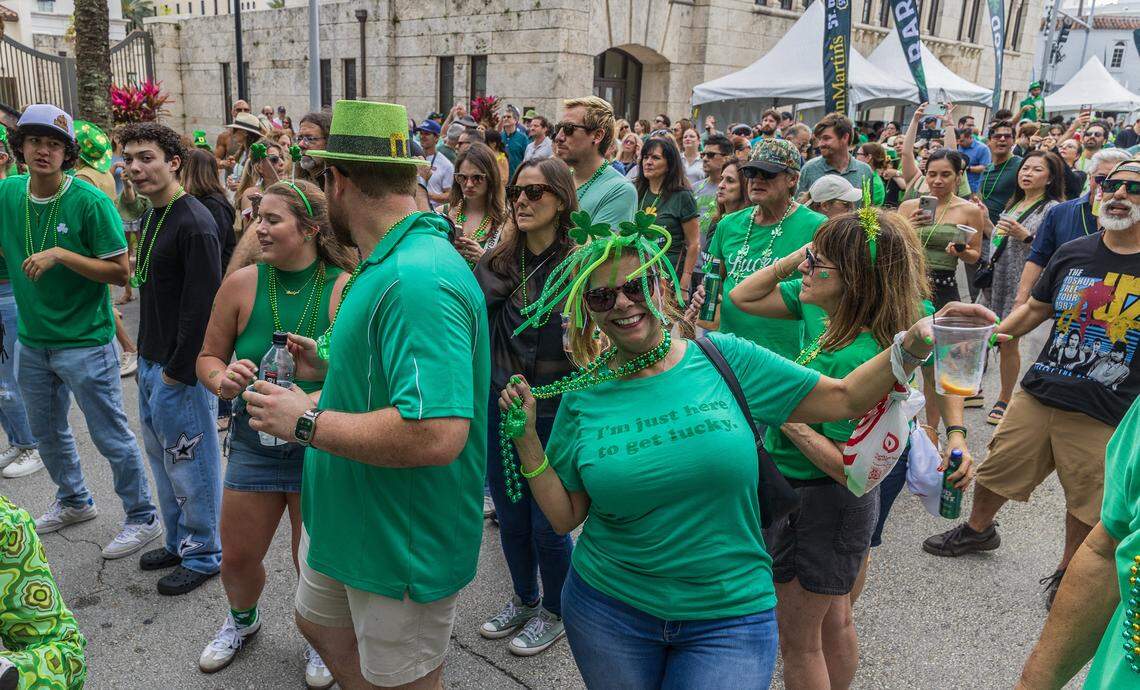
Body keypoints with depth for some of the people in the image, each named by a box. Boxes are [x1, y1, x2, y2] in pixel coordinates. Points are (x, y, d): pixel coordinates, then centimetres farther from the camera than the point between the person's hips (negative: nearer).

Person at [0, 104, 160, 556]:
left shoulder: (89, 201, -16)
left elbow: (122, 272, -17)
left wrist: (60, 254, -26)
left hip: (84, 340, -6)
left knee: (111, 437, 2)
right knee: (46, 432, 22)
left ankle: (142, 518, 18)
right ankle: (74, 502, 44)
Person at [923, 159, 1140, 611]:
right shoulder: (1073, 254, 4)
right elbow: (1035, 308, 13)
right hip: (1039, 395, 3)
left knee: (1087, 505, 10)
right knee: (996, 469, 14)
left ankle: (1066, 574, 34)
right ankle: (978, 530, 41)